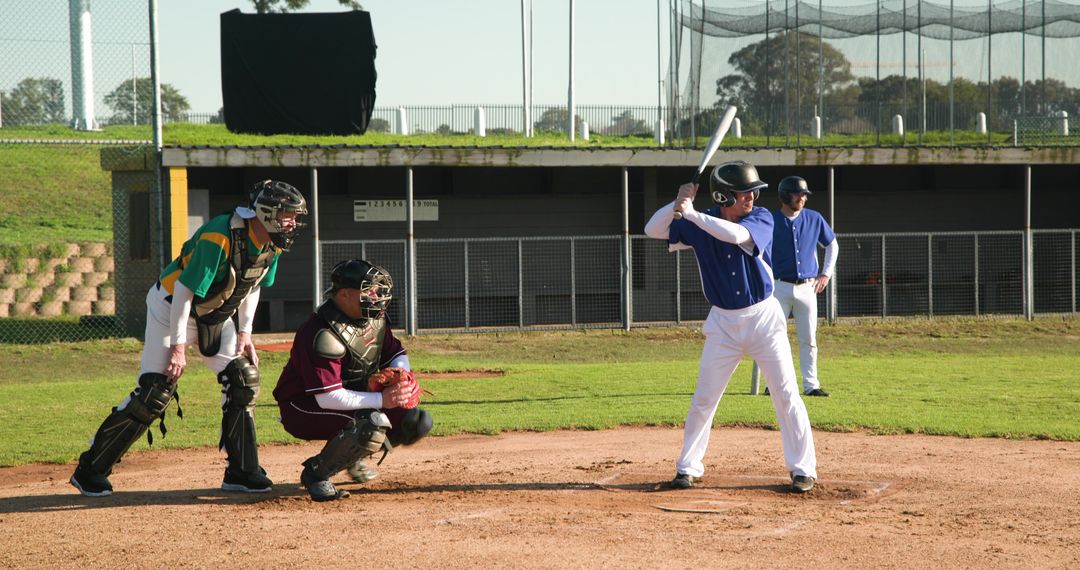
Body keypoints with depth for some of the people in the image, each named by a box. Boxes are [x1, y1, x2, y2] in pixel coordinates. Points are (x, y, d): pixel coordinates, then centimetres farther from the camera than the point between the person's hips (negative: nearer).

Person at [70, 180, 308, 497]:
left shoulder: (272, 244, -8)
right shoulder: (220, 237, -32)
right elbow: (184, 291, -28)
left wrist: (244, 333, 2)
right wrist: (178, 347, -26)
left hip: (217, 316, 7)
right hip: (171, 307, -7)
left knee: (243, 376, -6)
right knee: (155, 392, -12)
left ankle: (242, 472, 3)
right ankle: (90, 470, -3)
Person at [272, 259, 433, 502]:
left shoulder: (374, 317, 0)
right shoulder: (323, 334, -28)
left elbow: (397, 355, 11)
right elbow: (327, 397, -32)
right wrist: (381, 399, -37)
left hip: (355, 398, 9)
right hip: (304, 408, -9)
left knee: (417, 422, -5)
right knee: (373, 424, -35)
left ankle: (354, 455, 18)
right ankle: (316, 473, -12)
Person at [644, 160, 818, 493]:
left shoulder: (761, 218, -10)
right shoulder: (700, 225, -3)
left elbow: (736, 234, -30)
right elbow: (652, 230, -5)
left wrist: (691, 214, -32)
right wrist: (678, 203, -19)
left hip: (764, 317, -1)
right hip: (723, 322, 2)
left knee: (787, 395, -2)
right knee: (704, 398, 3)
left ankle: (803, 469, 6)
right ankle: (688, 468, 15)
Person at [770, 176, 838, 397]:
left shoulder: (814, 219, 4)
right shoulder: (771, 221, -3)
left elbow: (832, 245, 17)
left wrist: (826, 273, 9)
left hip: (807, 287, 2)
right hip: (780, 287, -2)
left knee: (809, 339, 4)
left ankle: (811, 384, 8)